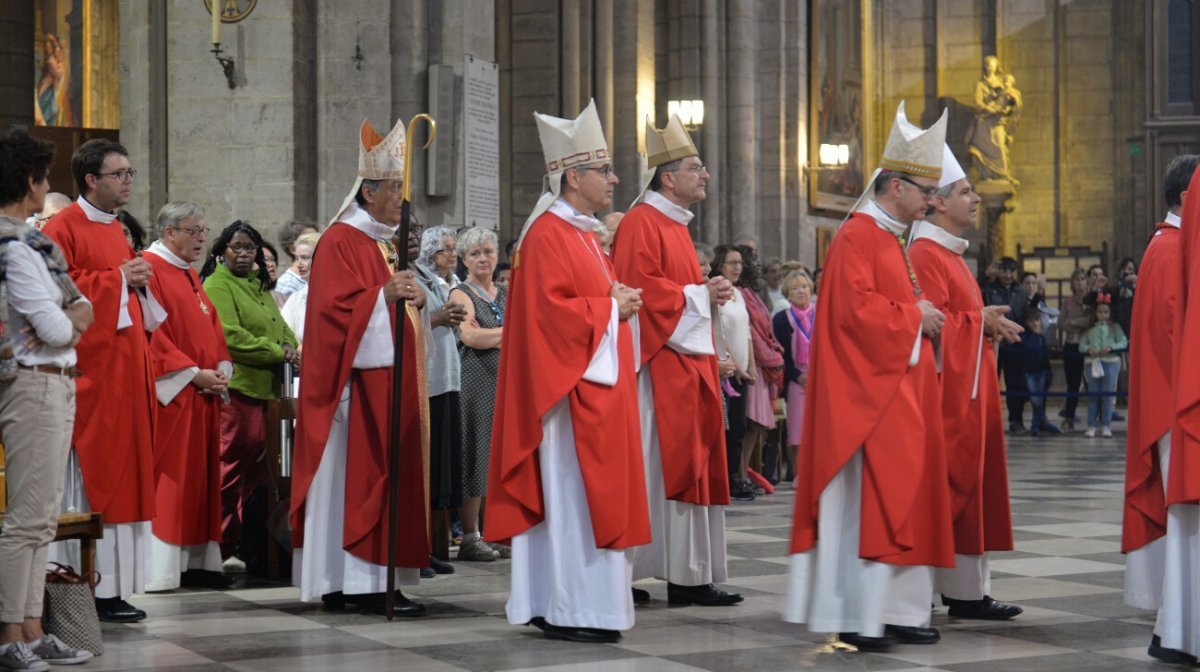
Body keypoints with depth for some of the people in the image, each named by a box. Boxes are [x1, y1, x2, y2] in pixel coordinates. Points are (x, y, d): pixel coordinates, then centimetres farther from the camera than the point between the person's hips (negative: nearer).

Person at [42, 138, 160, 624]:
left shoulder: (114, 229, 18)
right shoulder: (64, 228, -10)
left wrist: (140, 281, 3)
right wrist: (118, 279, -14)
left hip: (124, 369, 9)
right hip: (88, 370, -9)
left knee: (121, 474, 8)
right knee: (90, 478, -6)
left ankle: (114, 585, 12)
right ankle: (90, 588, -3)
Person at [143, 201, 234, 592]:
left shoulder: (189, 275, 19)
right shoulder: (149, 268, -10)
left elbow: (212, 328, 19)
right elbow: (151, 330, -17)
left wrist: (222, 369, 1)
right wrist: (192, 373, -18)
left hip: (203, 395, 9)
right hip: (170, 393, -9)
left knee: (201, 477, 8)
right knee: (168, 477, -9)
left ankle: (197, 560, 12)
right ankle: (160, 568, -8)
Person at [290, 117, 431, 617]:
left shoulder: (391, 240, 18)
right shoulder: (341, 241, -9)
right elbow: (335, 310, -16)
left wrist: (416, 295, -1)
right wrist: (383, 295, -26)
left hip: (394, 378, 9)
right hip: (361, 378, -9)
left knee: (390, 473, 7)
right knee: (364, 473, -9)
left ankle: (342, 581, 10)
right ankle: (366, 583, -9)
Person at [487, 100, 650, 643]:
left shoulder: (583, 235, 18)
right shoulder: (549, 236, -13)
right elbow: (550, 311, -21)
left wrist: (620, 303, 6)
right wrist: (611, 307, -13)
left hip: (599, 385, 10)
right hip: (571, 387, -10)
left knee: (589, 493, 10)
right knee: (572, 495, -7)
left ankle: (556, 603, 15)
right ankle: (570, 611, -4)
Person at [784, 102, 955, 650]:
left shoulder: (889, 238, 17)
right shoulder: (858, 236, -13)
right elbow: (854, 308, -22)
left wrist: (925, 317, 7)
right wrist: (913, 315, -12)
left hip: (897, 386, 10)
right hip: (867, 389, -10)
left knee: (899, 497, 9)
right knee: (868, 499, -10)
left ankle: (892, 610, 11)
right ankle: (857, 617, -7)